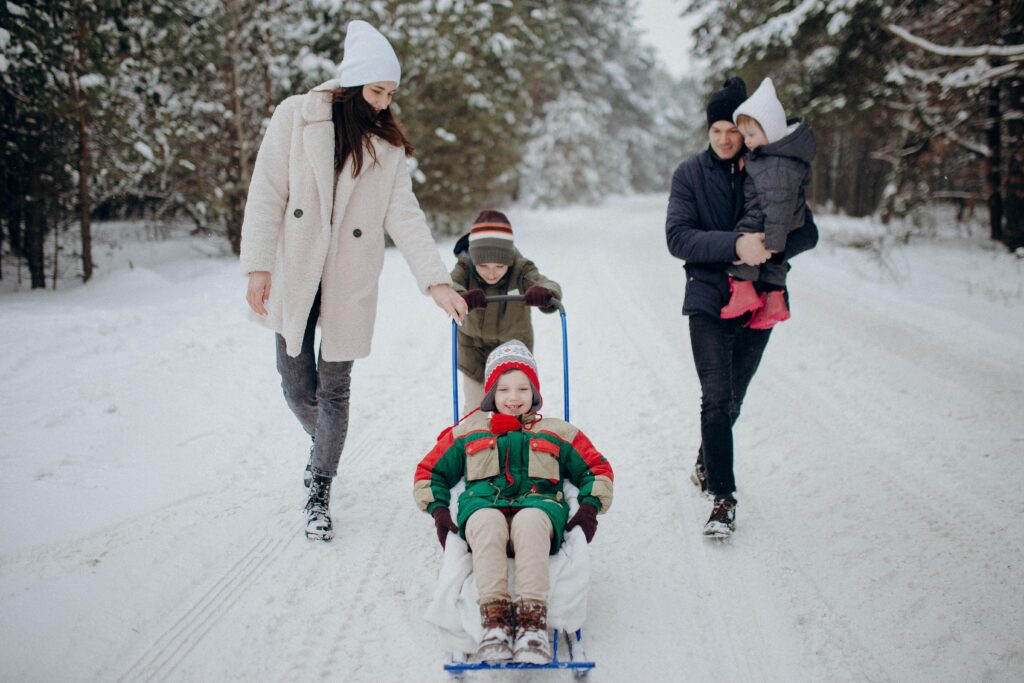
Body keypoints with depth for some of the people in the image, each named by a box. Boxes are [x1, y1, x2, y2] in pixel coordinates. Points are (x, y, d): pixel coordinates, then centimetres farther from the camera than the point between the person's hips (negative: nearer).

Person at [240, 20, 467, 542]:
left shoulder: (387, 142, 3)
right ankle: (322, 444, 39)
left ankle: (320, 494, 16)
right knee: (297, 387, 6)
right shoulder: (296, 116, -4)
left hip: (350, 281, 1)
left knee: (334, 389, 3)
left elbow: (404, 215, -2)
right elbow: (267, 194, -5)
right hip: (294, 276, -1)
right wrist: (259, 266, -12)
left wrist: (436, 280, -13)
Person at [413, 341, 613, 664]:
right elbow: (429, 471, 29)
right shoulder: (468, 432, 29)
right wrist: (439, 510, 9)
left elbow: (597, 469, 28)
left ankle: (533, 622, -51)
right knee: (487, 522, -41)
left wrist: (589, 508, 9)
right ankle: (495, 622, -49)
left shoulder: (557, 433, 29)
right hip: (483, 504, 1)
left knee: (529, 521, -41)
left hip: (538, 505, 0)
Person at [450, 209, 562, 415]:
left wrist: (544, 293, -67)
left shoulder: (521, 270, -26)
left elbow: (550, 287, -41)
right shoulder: (466, 268, -23)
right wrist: (461, 297, -66)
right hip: (474, 349, 1)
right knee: (474, 407, 7)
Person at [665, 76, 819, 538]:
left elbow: (807, 233, -1)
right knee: (716, 398, -12)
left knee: (732, 399, 14)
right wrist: (734, 244, -28)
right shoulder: (690, 174, -2)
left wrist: (769, 247, -22)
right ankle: (723, 496, -6)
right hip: (708, 301, -2)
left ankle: (706, 464, 38)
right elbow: (678, 237, -13)